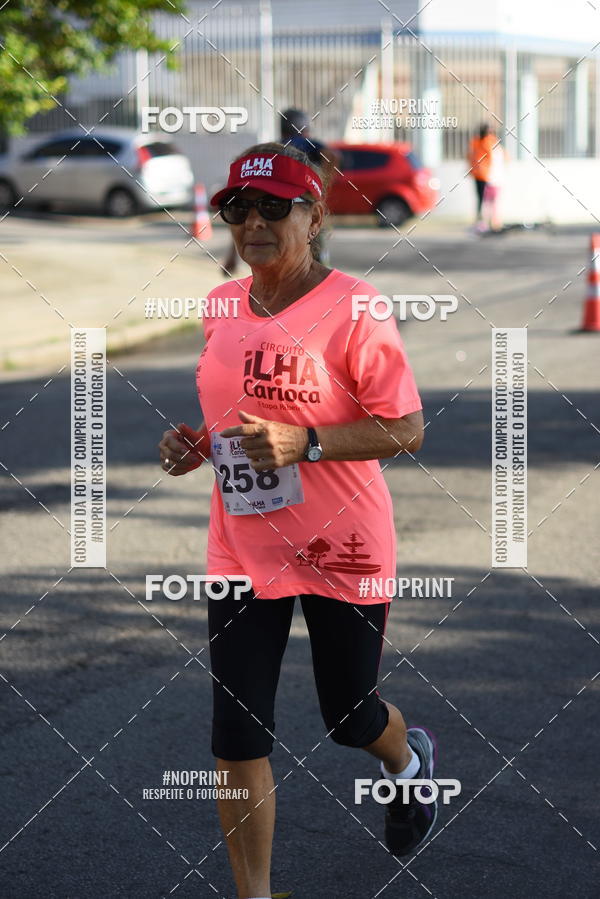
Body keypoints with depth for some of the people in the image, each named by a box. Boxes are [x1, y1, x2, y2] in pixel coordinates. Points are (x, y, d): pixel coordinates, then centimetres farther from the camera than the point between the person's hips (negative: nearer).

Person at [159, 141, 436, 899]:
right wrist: (193, 444, -2)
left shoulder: (353, 308, -15)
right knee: (237, 741, 1)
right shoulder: (220, 307, 4)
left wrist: (303, 443, -27)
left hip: (342, 552, -4)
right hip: (241, 549, 5)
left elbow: (407, 431, -15)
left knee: (350, 720, 14)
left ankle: (408, 758, 52)